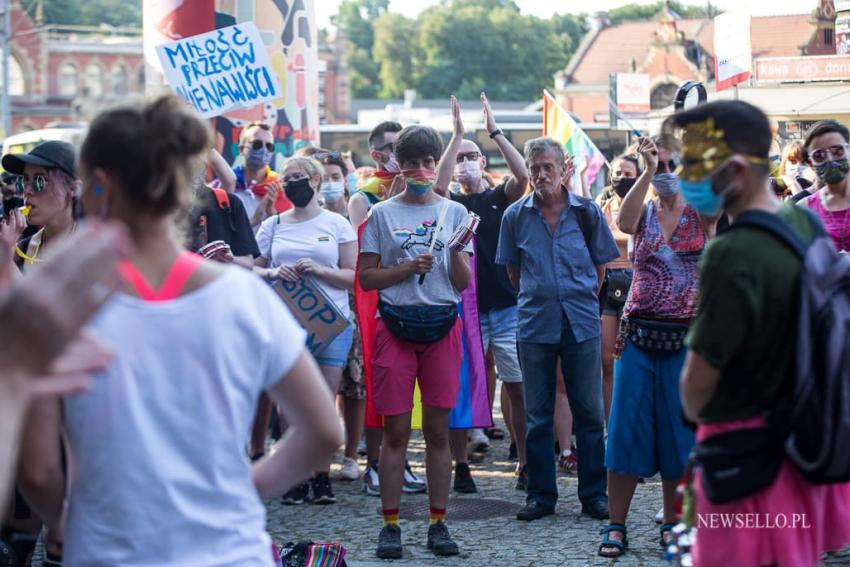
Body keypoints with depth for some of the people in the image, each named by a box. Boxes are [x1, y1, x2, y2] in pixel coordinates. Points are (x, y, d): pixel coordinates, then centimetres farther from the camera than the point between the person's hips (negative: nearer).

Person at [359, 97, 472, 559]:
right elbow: (366, 278, 1)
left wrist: (455, 252, -14)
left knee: (438, 430, 3)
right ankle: (390, 525, 4)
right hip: (395, 326, -1)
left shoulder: (454, 212, 8)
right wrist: (408, 268, -13)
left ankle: (438, 522, 10)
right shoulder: (382, 214, 4)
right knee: (395, 430, -1)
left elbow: (463, 282, 6)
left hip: (442, 326, 1)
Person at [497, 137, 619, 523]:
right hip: (534, 324, 1)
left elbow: (600, 266, 9)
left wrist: (580, 299, 7)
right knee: (538, 415, 6)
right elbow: (513, 272, 12)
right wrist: (538, 297, 9)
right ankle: (541, 494, 13)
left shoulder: (587, 212, 0)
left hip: (582, 321, -1)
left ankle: (594, 494, 11)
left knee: (589, 411, 3)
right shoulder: (516, 216, 2)